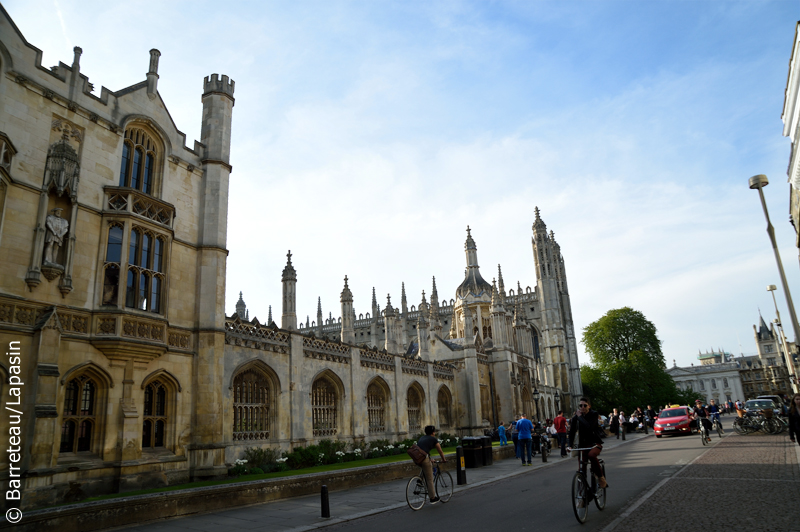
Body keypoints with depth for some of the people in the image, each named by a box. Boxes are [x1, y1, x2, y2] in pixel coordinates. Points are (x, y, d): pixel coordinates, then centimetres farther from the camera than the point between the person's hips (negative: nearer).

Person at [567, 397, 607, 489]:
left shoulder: (594, 414, -10)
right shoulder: (576, 417, 1)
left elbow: (590, 427, -27)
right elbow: (572, 432, -3)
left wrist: (580, 417, -17)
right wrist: (570, 445, -16)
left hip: (595, 443, -4)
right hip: (583, 444, 4)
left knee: (591, 455, -35)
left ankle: (601, 477, -17)